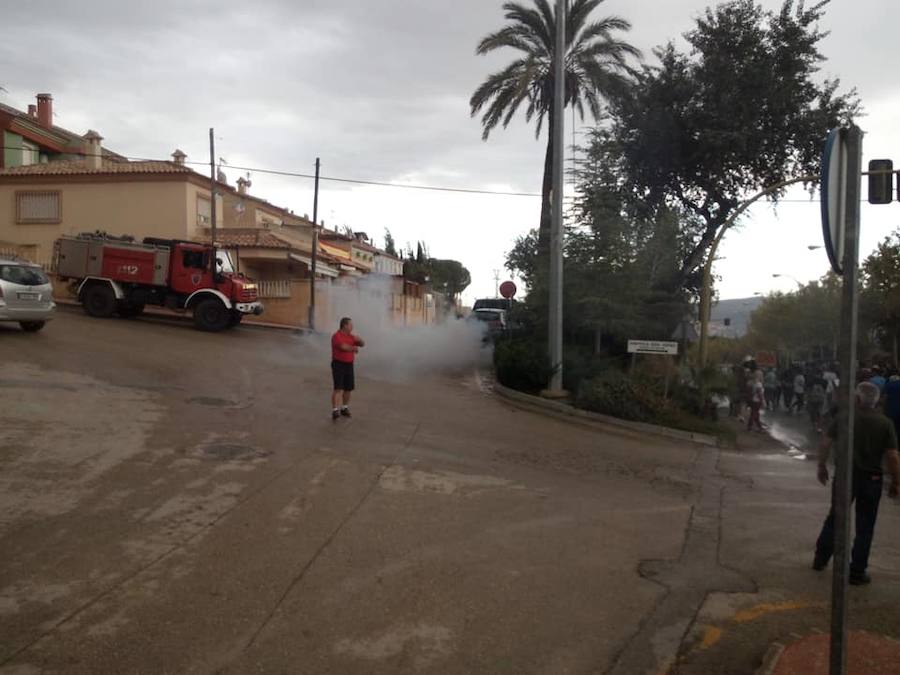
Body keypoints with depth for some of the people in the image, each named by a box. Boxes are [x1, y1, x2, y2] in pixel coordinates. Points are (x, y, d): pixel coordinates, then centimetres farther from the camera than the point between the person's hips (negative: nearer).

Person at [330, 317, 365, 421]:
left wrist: (358, 340, -12)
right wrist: (353, 348, -14)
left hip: (349, 365, 7)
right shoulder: (336, 336, -14)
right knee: (338, 388, -15)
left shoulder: (350, 336, 10)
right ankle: (335, 411, -16)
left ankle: (344, 409, 26)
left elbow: (362, 344, 8)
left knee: (348, 388, 10)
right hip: (338, 364, -7)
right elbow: (344, 347, -28)